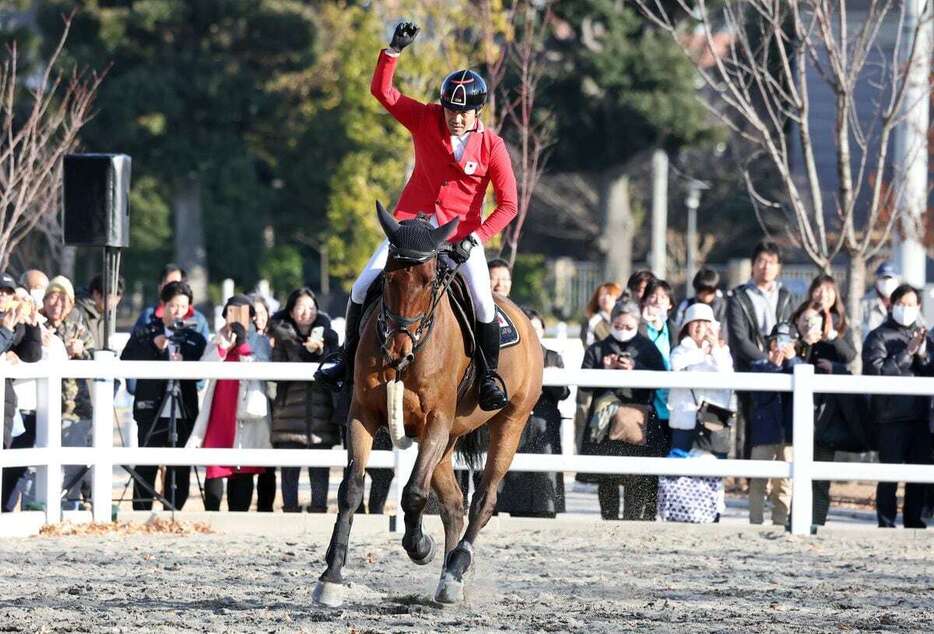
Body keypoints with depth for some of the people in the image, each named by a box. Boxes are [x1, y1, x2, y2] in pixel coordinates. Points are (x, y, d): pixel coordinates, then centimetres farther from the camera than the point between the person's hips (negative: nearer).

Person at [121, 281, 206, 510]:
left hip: (184, 413, 3)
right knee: (146, 470, -3)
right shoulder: (143, 334, 8)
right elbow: (126, 362, -5)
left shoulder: (195, 338, 14)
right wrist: (153, 347, -15)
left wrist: (184, 364, -14)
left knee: (180, 471, 3)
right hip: (152, 411, -3)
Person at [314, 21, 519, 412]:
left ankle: (489, 377, -2)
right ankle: (349, 363, 11)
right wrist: (394, 51, -19)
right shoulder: (426, 121, -4)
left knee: (483, 303, -20)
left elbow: (508, 204, -8)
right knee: (363, 288, -7)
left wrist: (476, 237, -19)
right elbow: (382, 90, -5)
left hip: (461, 234, -2)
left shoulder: (492, 147, -9)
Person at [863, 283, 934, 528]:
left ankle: (914, 521, 19)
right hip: (891, 416, -5)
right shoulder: (879, 337, 0)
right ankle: (886, 524, 1)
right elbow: (875, 371, -14)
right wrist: (907, 353, -14)